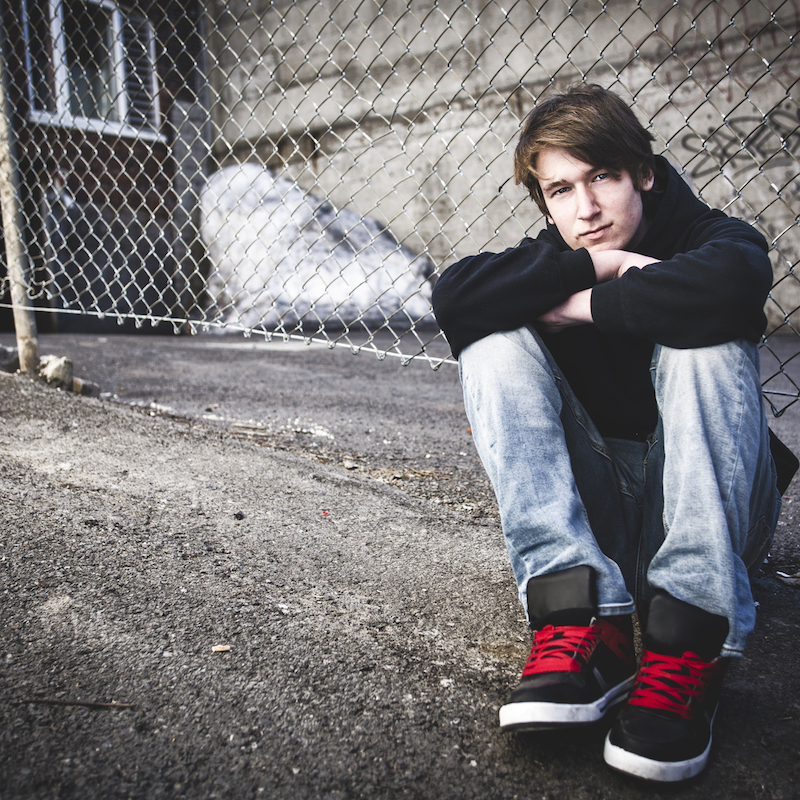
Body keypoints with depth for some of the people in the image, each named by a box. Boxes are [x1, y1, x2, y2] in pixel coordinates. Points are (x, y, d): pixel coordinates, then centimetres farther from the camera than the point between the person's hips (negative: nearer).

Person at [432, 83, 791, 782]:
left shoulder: (710, 238, -5)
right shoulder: (554, 262, 3)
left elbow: (729, 284, -33)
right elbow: (453, 296, -18)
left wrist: (588, 304, -21)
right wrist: (591, 266, -22)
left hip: (710, 510, -2)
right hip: (589, 512, 3)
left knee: (703, 341, -27)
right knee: (494, 339, -16)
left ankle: (689, 646, -31)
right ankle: (584, 621, -30)